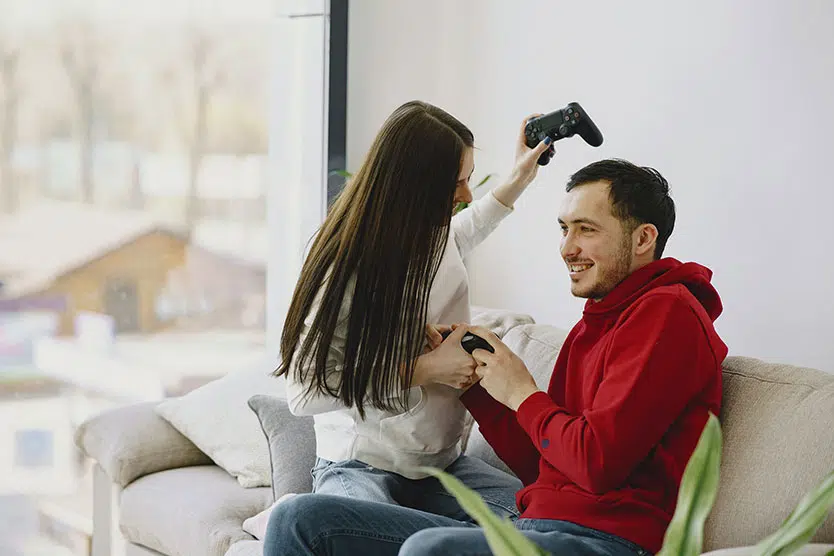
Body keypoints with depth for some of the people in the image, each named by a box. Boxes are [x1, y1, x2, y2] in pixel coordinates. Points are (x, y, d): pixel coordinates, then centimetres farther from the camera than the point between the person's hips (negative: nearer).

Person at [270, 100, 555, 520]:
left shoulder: (440, 236, 2)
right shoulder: (353, 270, -21)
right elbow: (303, 392, -22)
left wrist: (518, 180, 30)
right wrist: (422, 370, -21)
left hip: (441, 462, 8)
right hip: (360, 465, -8)